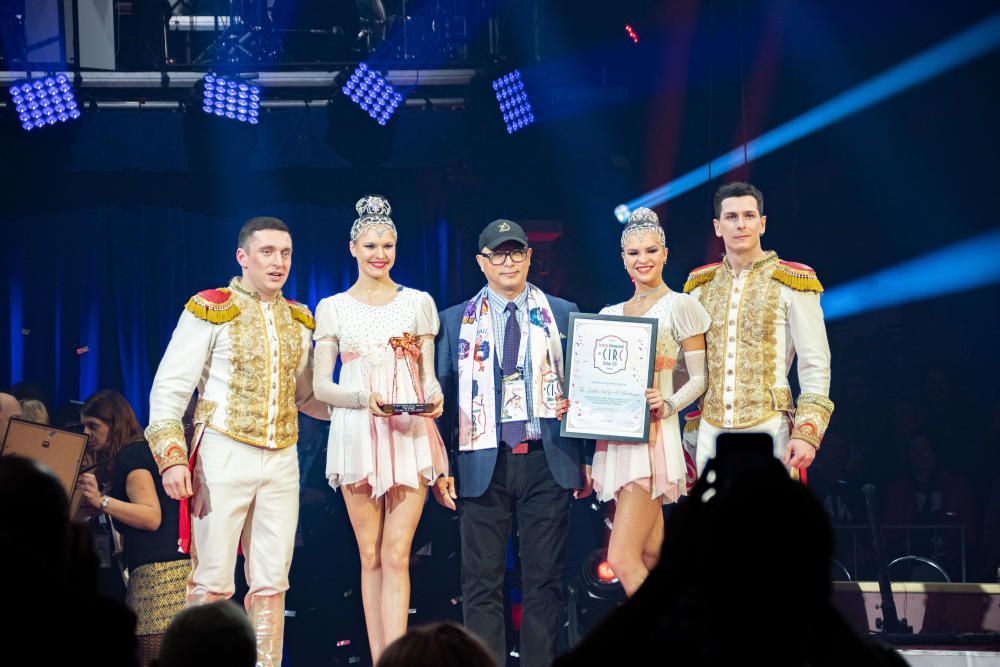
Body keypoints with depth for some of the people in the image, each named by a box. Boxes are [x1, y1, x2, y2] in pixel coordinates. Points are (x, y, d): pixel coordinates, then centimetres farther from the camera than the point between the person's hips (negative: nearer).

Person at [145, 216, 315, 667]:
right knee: (212, 582, -5)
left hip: (281, 461, 5)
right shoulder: (211, 311, -3)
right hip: (224, 456, -5)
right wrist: (171, 455, -15)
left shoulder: (300, 321, 13)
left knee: (272, 583, 5)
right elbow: (169, 387, -6)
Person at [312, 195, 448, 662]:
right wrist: (364, 399, -15)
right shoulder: (332, 308, 9)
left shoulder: (418, 302, 10)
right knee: (371, 557, 2)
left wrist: (434, 398, -12)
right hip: (357, 433, 1)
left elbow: (429, 374, 11)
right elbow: (320, 386, 5)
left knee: (396, 555, -9)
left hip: (411, 433, -1)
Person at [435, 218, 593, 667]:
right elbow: (443, 395, 7)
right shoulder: (456, 321, 8)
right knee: (482, 583, -1)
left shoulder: (561, 314, 9)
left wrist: (587, 458, 4)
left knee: (544, 579, 3)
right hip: (484, 462, 0)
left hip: (547, 461, 0)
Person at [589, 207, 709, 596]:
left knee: (622, 560, -15)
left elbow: (699, 378, -3)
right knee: (652, 556, 8)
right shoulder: (608, 315, 16)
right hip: (615, 439, 6)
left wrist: (668, 404, -20)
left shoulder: (680, 307, -1)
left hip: (653, 437, -6)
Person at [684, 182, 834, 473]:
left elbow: (815, 365, -4)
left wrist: (807, 433, -12)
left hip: (769, 427, -4)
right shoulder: (700, 285, 11)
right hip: (711, 430, 4)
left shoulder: (790, 283, -1)